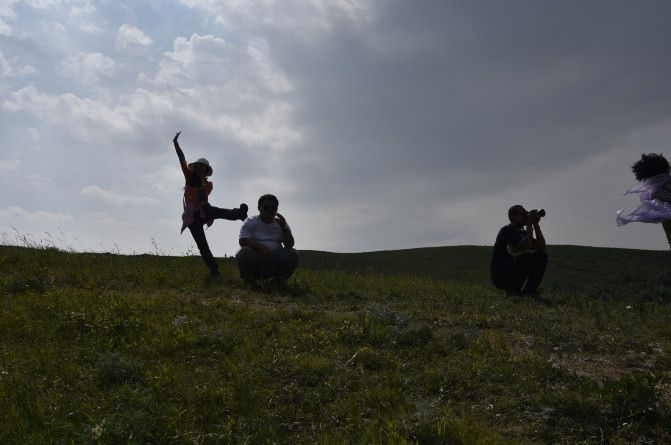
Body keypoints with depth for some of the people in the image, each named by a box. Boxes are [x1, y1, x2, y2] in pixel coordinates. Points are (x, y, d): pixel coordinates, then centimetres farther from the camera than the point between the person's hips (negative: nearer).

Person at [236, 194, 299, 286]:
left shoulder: (280, 224, 13)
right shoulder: (250, 222, 5)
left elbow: (290, 244, 1)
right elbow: (243, 241, -11)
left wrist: (284, 228, -15)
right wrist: (262, 248, -25)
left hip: (275, 263, 2)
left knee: (293, 254, -22)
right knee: (244, 253, -32)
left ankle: (279, 280, -1)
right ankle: (249, 279, -5)